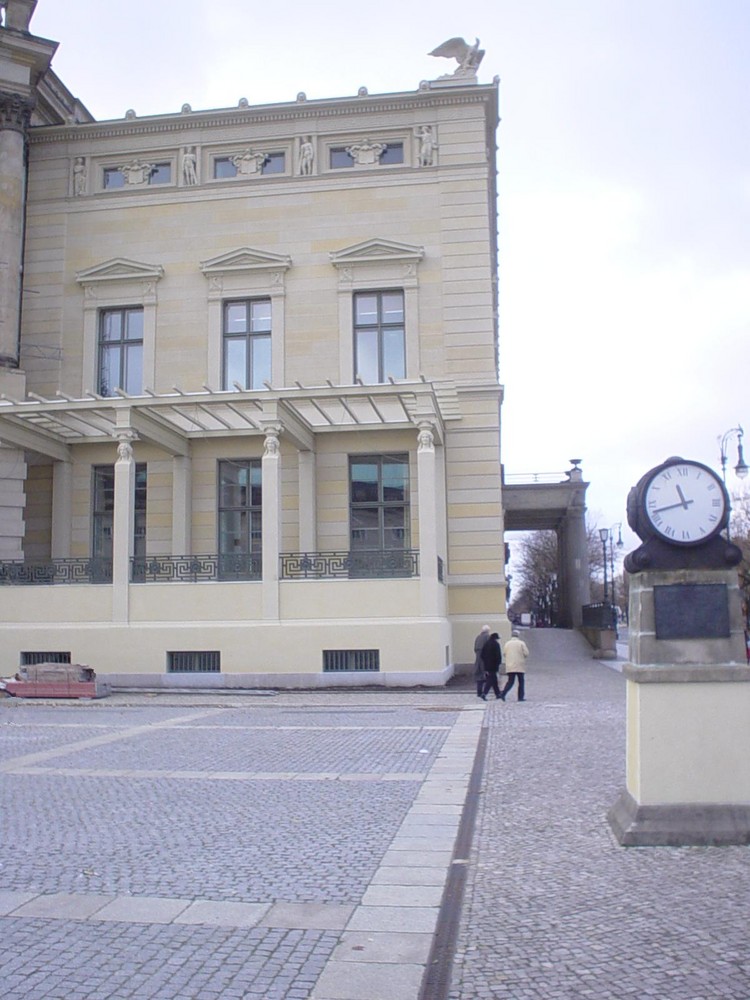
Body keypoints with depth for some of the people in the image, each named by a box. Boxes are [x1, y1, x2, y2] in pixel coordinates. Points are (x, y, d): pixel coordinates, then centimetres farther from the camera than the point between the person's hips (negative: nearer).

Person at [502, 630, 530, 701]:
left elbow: (504, 653, 6)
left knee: (510, 681, 6)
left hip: (510, 666, 3)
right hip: (520, 666, -3)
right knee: (521, 681, 9)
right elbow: (526, 653, -7)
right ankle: (521, 697, 7)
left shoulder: (507, 643, 4)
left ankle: (503, 693, -13)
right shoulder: (521, 643, -5)